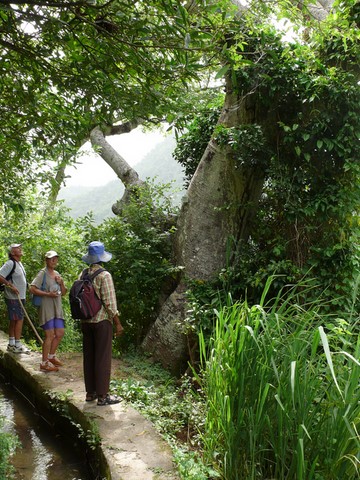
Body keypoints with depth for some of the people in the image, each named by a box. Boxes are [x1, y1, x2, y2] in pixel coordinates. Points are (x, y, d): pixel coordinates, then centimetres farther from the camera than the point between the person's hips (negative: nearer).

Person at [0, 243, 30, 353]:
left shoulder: (19, 263, 14)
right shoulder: (10, 263, -16)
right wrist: (10, 285, -24)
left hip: (19, 297, 9)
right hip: (13, 298, -9)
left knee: (13, 320, 14)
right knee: (19, 319, -7)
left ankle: (11, 344, 22)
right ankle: (17, 345, 0)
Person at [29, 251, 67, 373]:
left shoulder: (57, 274, 14)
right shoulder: (43, 273, -8)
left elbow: (63, 293, 17)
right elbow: (32, 288, -17)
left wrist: (61, 283, -2)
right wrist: (48, 294, -21)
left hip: (57, 308, 8)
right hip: (46, 307, -8)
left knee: (60, 333, 11)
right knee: (50, 335, -7)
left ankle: (51, 356, 29)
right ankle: (44, 363, 3)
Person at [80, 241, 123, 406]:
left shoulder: (83, 274, 4)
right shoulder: (104, 275, -15)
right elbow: (109, 302, -16)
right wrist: (118, 323, -10)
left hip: (86, 321, 7)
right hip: (101, 320, -7)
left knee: (89, 356, 13)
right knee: (103, 358, 1)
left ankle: (90, 392, 23)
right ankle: (102, 395, 7)